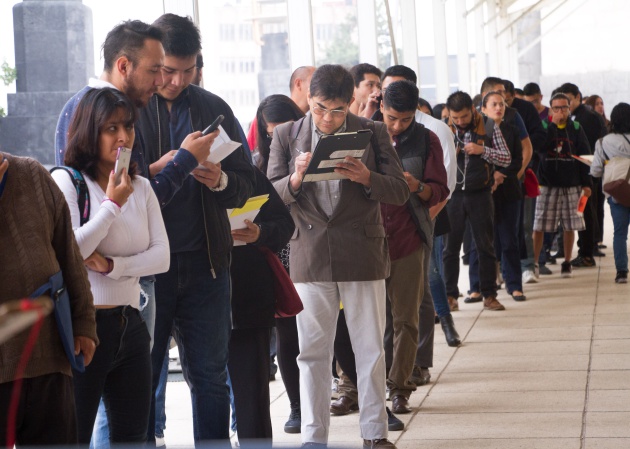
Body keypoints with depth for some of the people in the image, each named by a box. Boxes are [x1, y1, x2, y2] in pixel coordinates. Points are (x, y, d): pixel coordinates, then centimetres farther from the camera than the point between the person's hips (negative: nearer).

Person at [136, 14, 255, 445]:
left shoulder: (214, 109, 10)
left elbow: (246, 184, 11)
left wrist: (220, 180, -11)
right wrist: (154, 170, -21)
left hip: (205, 263, 3)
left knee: (210, 377, 9)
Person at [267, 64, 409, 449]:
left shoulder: (374, 133, 3)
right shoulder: (287, 136, 5)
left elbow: (401, 192, 0)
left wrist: (366, 177, -20)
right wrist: (295, 179, -19)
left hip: (362, 254, -1)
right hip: (311, 256, 1)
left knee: (370, 350, 4)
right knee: (313, 352, 4)